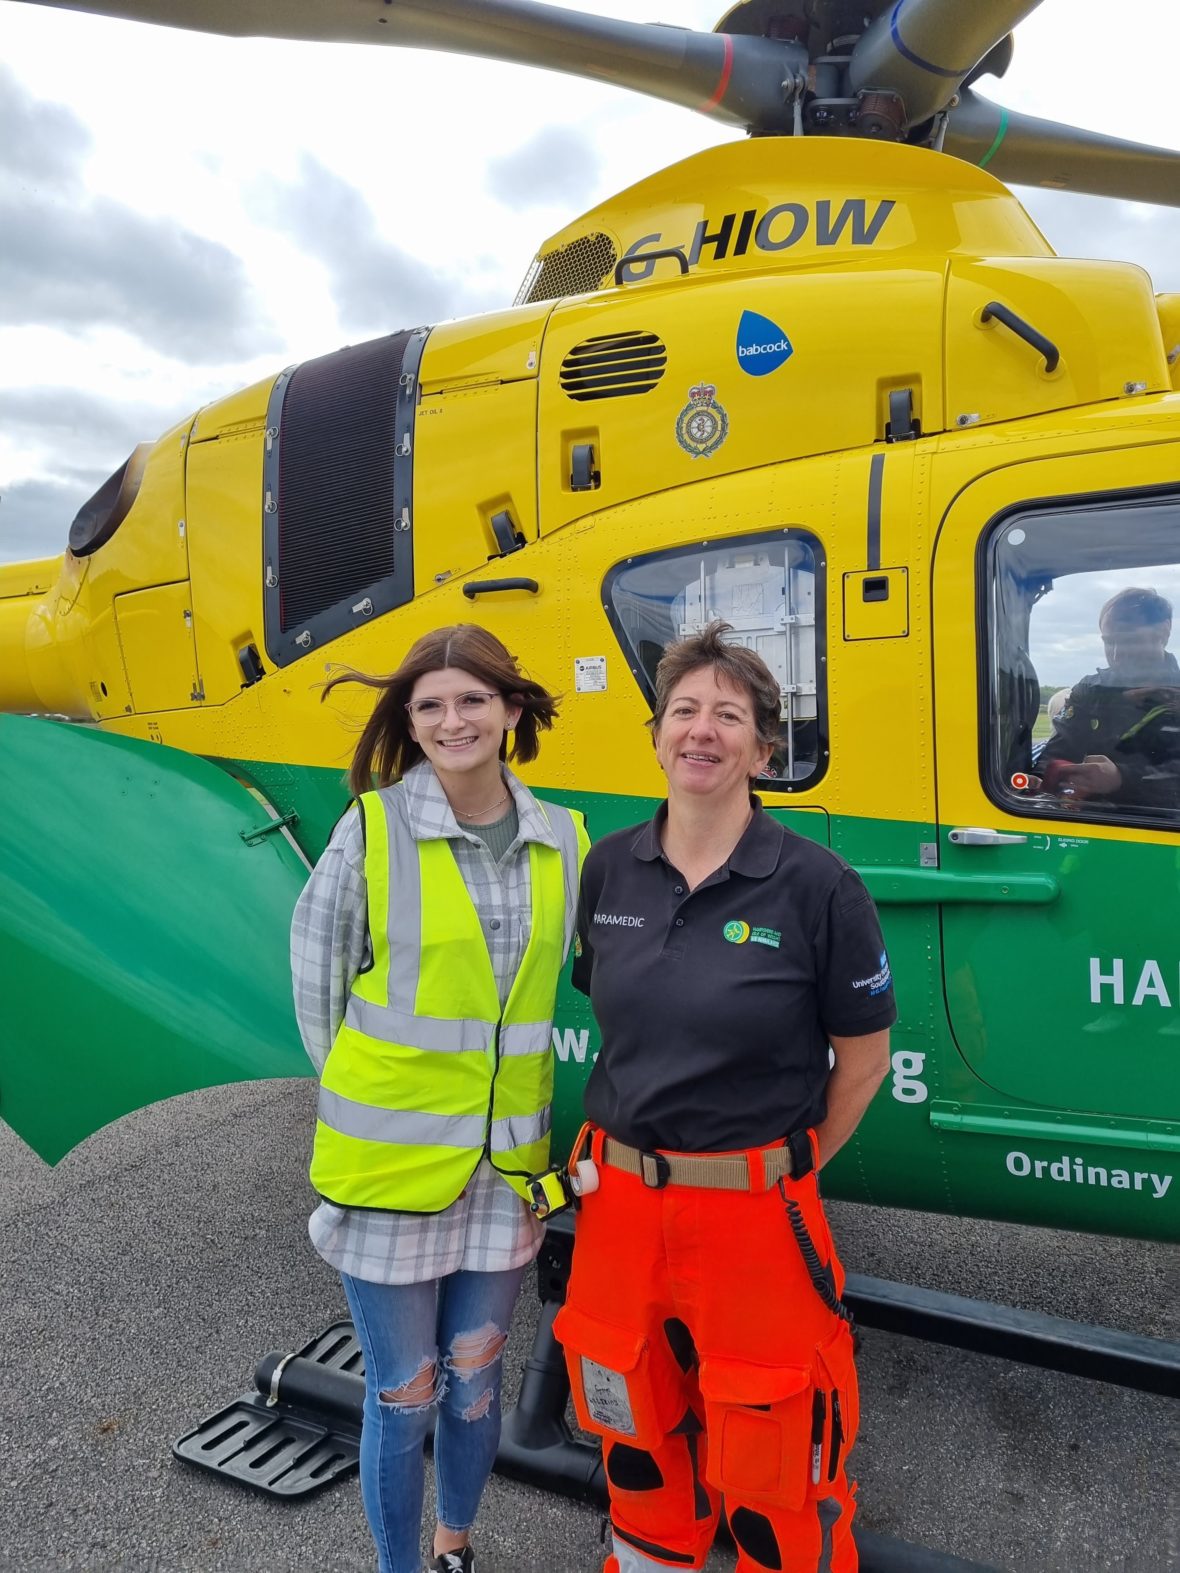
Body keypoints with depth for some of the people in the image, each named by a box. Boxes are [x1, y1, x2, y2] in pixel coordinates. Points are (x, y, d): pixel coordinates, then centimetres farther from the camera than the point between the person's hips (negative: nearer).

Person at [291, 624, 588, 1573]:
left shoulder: (564, 841, -3)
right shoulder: (372, 827, -12)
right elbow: (318, 972, -2)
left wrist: (510, 1095, 8)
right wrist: (367, 1093, 4)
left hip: (505, 1160, 3)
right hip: (391, 1156, -3)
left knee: (474, 1383, 21)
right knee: (404, 1397, 13)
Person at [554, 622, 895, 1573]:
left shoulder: (817, 885, -15)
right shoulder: (609, 870, -3)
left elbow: (864, 1058, -5)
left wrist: (786, 1166, 2)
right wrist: (634, 1140, 7)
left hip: (753, 1210, -4)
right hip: (619, 1201, 5)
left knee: (768, 1466, 14)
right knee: (637, 1433, 26)